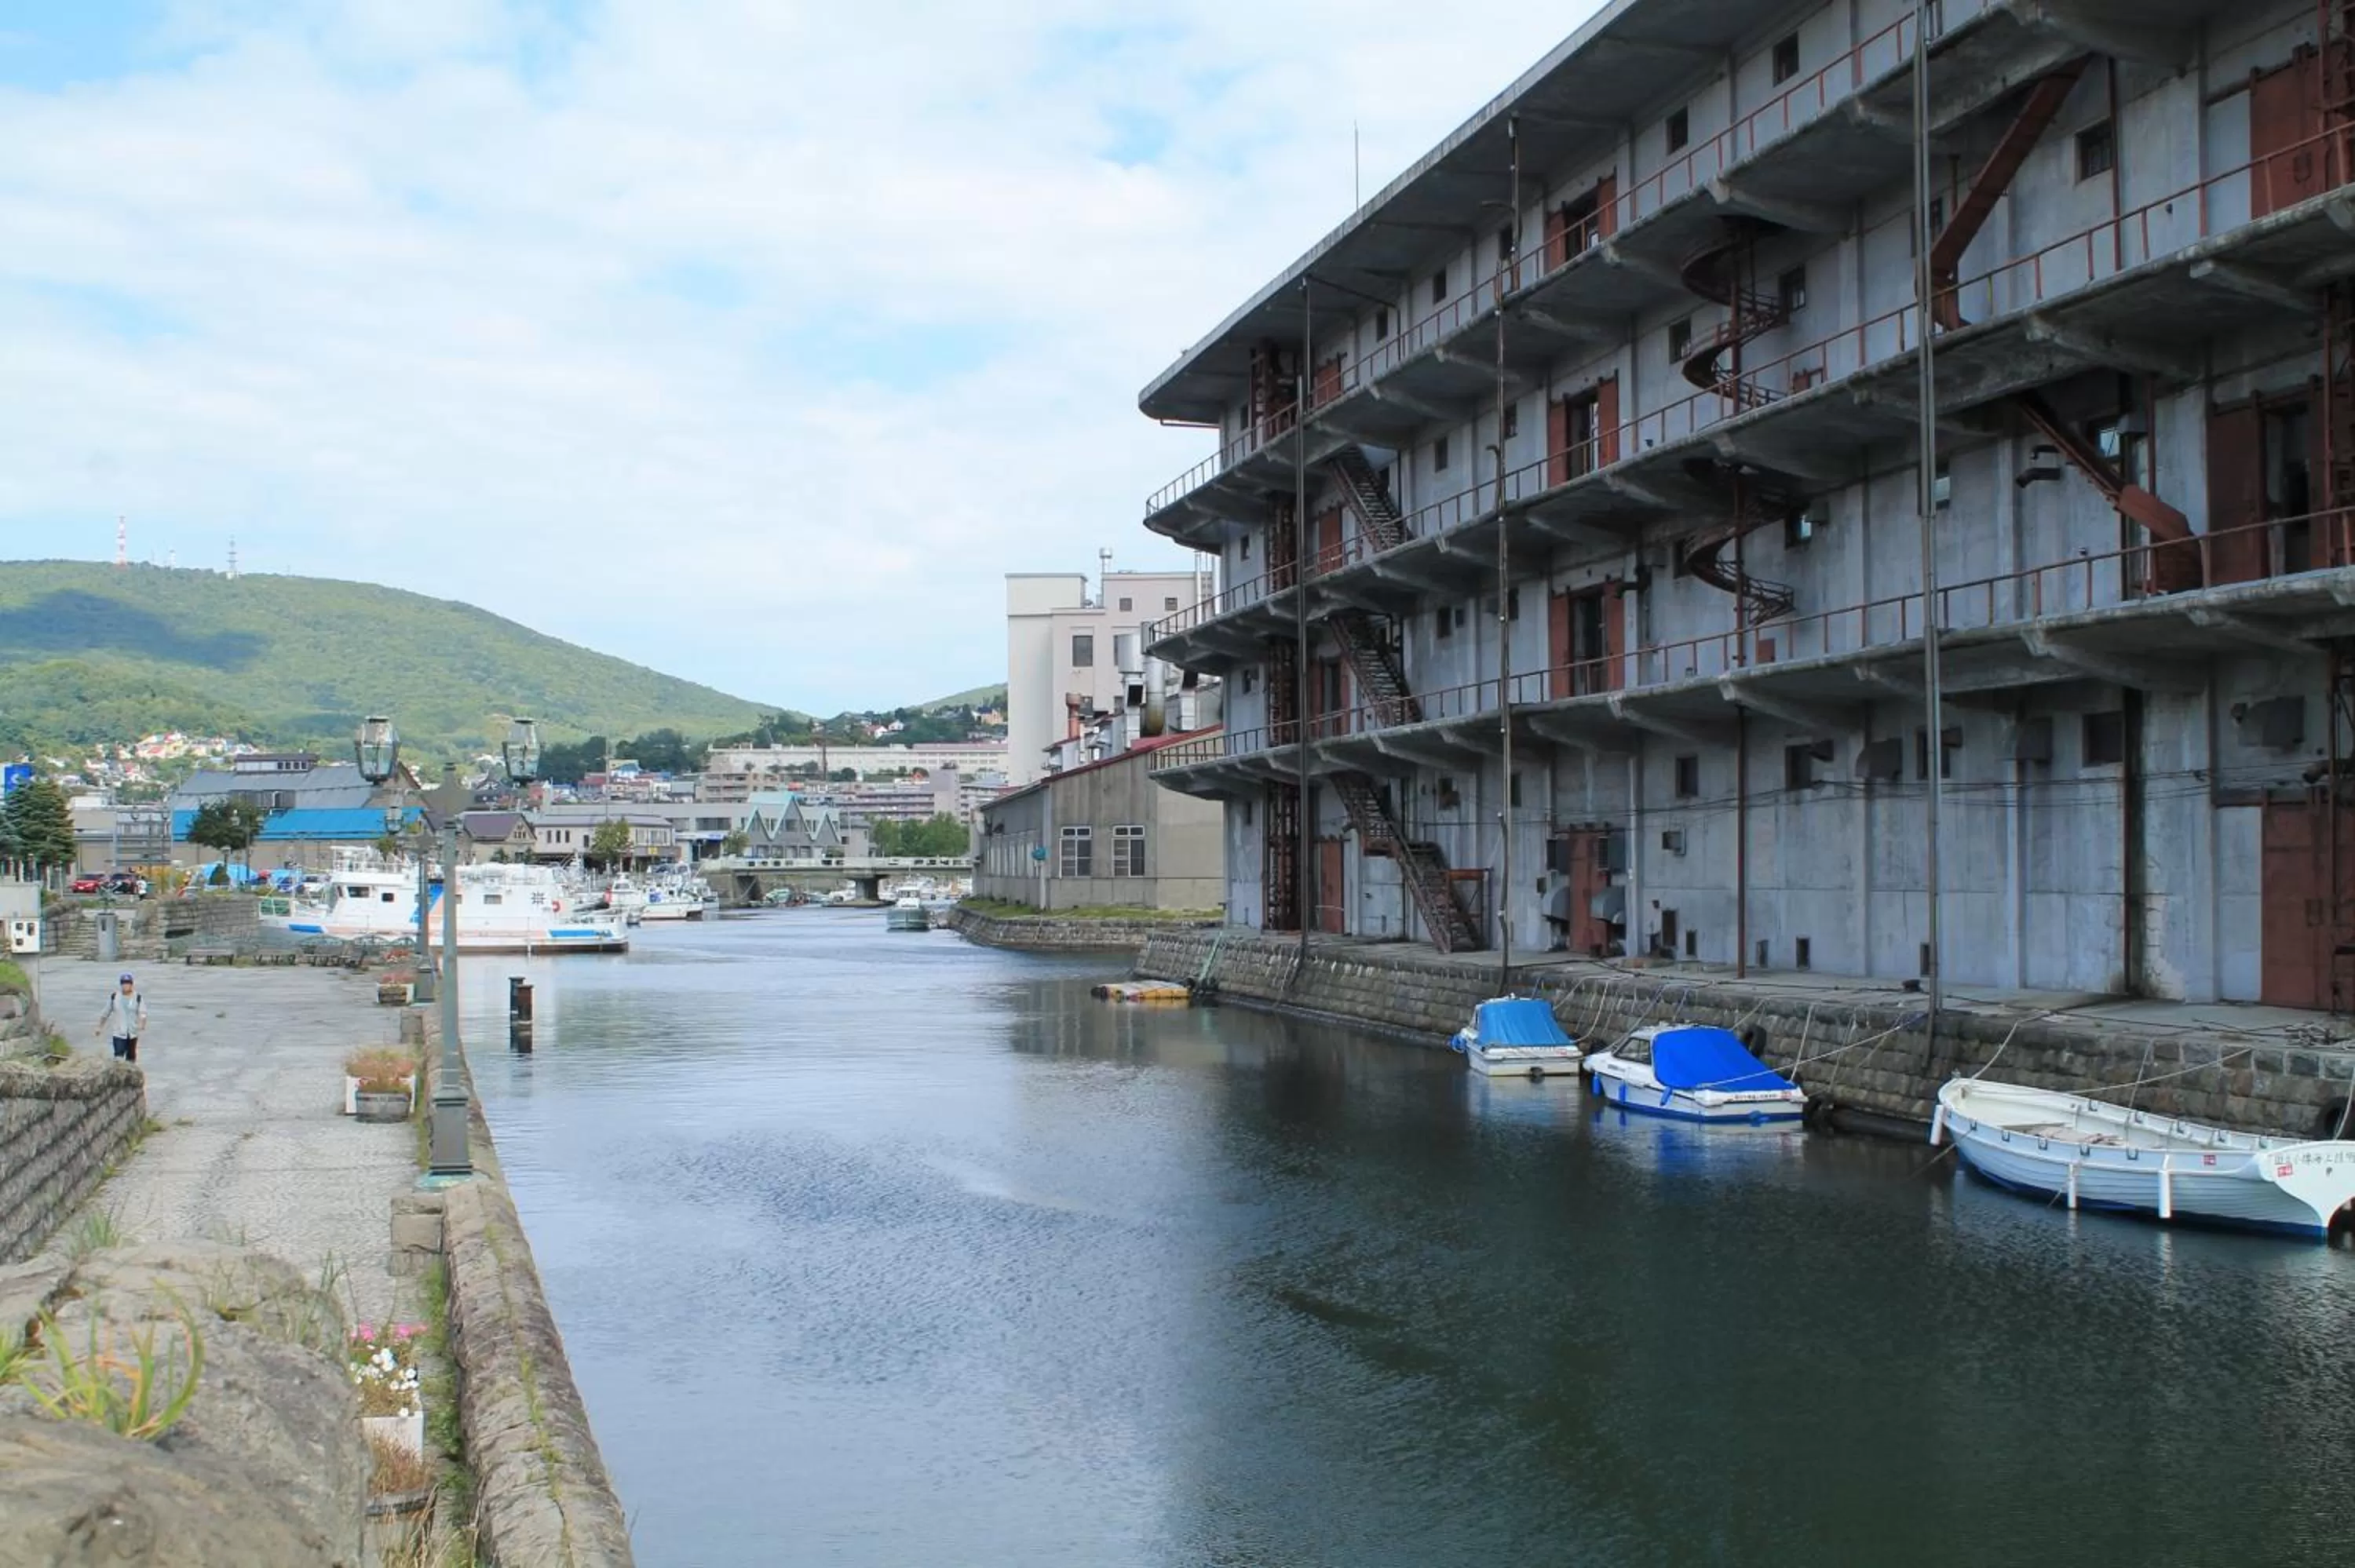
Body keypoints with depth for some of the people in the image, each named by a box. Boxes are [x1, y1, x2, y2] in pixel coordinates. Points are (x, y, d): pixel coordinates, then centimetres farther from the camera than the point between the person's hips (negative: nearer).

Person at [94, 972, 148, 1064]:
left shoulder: (138, 998, -5)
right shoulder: (114, 997, 0)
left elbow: (143, 1013, -15)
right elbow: (105, 1013, 12)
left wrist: (142, 1025, -35)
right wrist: (100, 1027, 17)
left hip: (132, 1033, 1)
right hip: (118, 1033, -1)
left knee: (131, 1058, 12)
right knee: (119, 1056, -14)